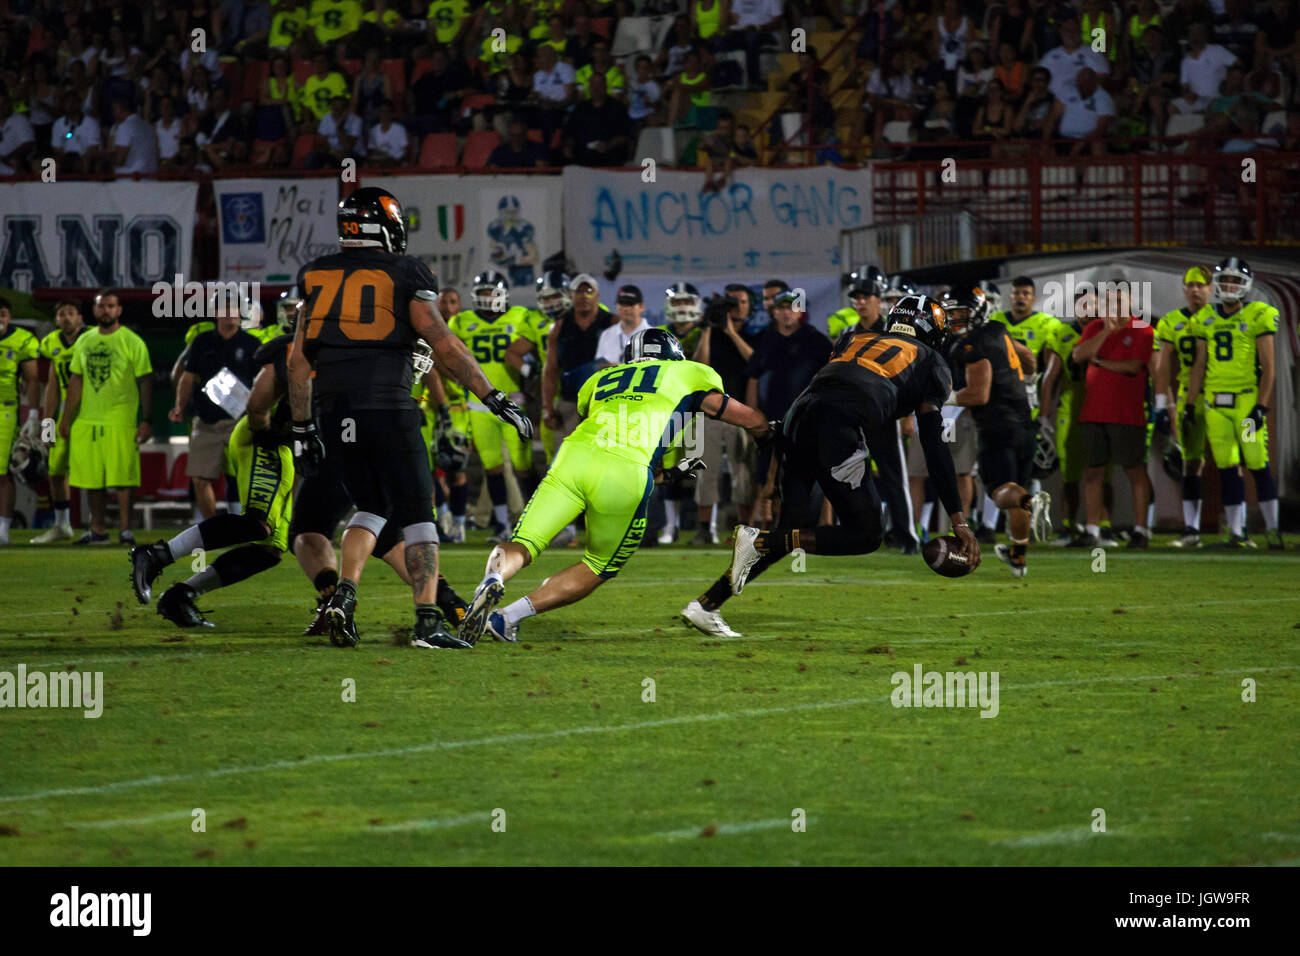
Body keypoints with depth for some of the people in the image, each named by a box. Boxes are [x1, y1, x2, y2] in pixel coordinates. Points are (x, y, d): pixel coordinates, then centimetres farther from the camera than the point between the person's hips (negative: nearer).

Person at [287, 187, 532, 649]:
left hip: (334, 411, 4)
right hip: (387, 405, -4)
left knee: (371, 507, 21)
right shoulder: (403, 278, 1)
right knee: (416, 517, 4)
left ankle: (343, 595, 0)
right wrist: (495, 399, -3)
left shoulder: (317, 277, 13)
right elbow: (446, 346, -6)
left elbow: (298, 361, 12)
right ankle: (428, 622, -3)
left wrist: (303, 427, 18)